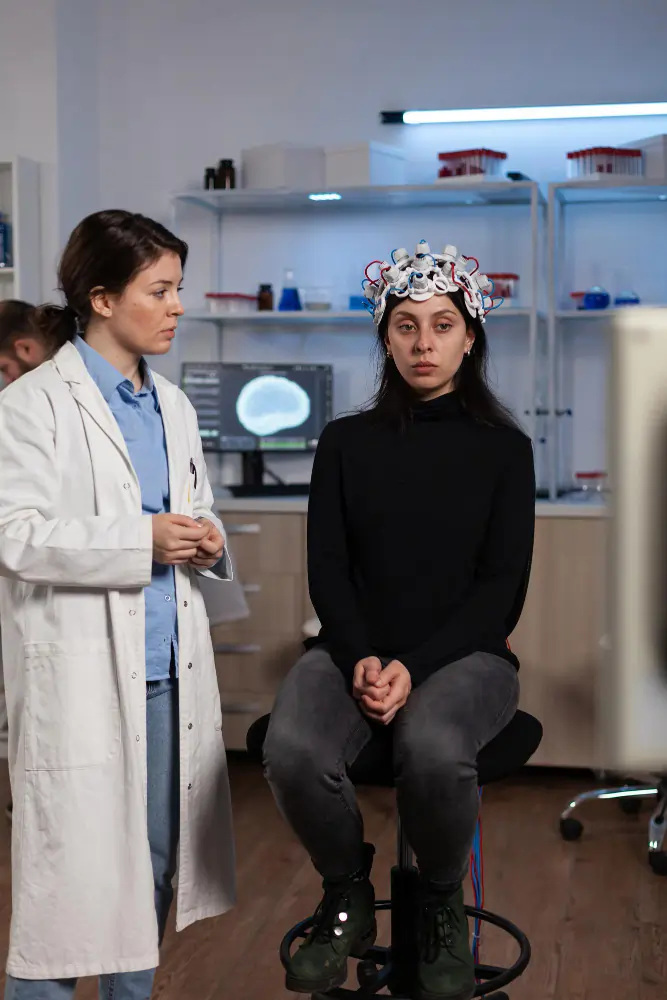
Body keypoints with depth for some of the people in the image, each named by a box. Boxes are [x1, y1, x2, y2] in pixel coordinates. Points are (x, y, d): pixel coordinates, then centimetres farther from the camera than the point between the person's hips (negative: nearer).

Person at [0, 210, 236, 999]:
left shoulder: (172, 406, 14)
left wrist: (203, 543, -2)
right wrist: (144, 539, -21)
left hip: (169, 667, 7)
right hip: (82, 673, -6)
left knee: (154, 868, 14)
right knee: (74, 866, -1)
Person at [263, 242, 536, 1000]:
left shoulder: (503, 448, 6)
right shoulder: (346, 442, 11)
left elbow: (502, 586, -1)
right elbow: (326, 570, 5)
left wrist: (415, 668, -15)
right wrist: (361, 660, -14)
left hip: (464, 654, -1)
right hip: (355, 651, 2)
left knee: (432, 751, -37)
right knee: (291, 752, -31)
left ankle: (441, 903, -3)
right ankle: (347, 896, 1)